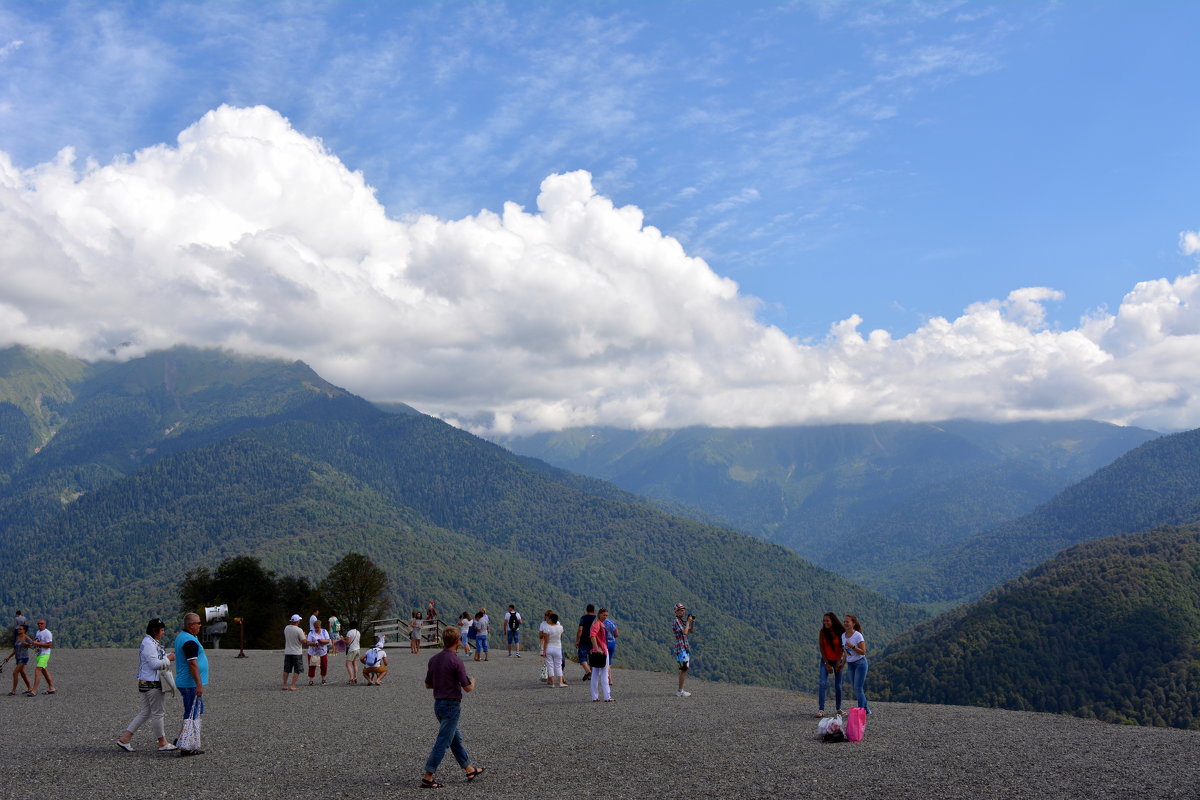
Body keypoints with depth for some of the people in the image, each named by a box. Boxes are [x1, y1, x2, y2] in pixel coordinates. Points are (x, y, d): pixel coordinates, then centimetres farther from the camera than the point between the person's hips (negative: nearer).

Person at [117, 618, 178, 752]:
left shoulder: (152, 643, 16)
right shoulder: (149, 644, -17)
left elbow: (157, 659, 21)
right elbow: (155, 664, -23)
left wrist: (170, 655, 7)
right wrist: (168, 659, -10)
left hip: (147, 683, 11)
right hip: (152, 684, -11)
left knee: (145, 712, 13)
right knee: (157, 713, -1)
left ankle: (124, 739, 13)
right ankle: (162, 743, 8)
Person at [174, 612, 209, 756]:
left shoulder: (180, 637, 13)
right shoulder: (190, 641, -20)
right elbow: (192, 664, -23)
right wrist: (199, 684, -23)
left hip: (184, 683, 10)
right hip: (191, 684, -10)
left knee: (198, 712, 18)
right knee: (192, 715, -5)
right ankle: (185, 747, -2)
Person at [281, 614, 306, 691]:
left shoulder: (286, 628, -1)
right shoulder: (299, 630, -18)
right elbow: (303, 641, -14)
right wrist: (305, 636, 5)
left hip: (287, 652, 5)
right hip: (297, 653, -5)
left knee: (286, 670, 15)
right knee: (297, 670, 3)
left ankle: (285, 685, 17)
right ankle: (292, 686, -3)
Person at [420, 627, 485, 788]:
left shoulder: (434, 660, 4)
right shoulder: (456, 661, -19)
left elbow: (428, 684, 12)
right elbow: (467, 688, -16)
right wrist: (472, 682, 6)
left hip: (438, 704, 8)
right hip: (452, 705, -8)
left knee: (456, 738, 18)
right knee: (443, 742, -3)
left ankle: (470, 770, 30)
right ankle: (427, 778, -3)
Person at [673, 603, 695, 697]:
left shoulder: (682, 621, 17)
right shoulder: (676, 621, -12)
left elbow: (691, 631, 19)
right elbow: (684, 632, -22)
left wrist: (693, 622, 4)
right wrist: (688, 621, -13)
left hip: (686, 648, 10)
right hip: (681, 648, -10)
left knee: (685, 669, 11)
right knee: (684, 669, -11)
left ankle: (680, 690, 15)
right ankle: (680, 691, -8)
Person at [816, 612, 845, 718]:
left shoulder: (841, 632, -9)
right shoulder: (822, 632, -8)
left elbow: (841, 649, -7)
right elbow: (821, 648, -7)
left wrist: (838, 663, -12)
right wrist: (827, 664, -9)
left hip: (837, 660, 0)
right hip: (826, 660, 0)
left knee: (838, 685, 6)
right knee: (822, 684, -14)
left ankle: (838, 708, 20)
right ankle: (821, 710, -18)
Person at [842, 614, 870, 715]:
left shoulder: (858, 636, -15)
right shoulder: (843, 635, 5)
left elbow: (863, 652, -16)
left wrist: (852, 646, -26)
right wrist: (844, 663, 10)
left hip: (860, 663, -7)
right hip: (850, 664, 7)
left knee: (858, 688, -9)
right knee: (854, 688, 9)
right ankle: (867, 709, 21)